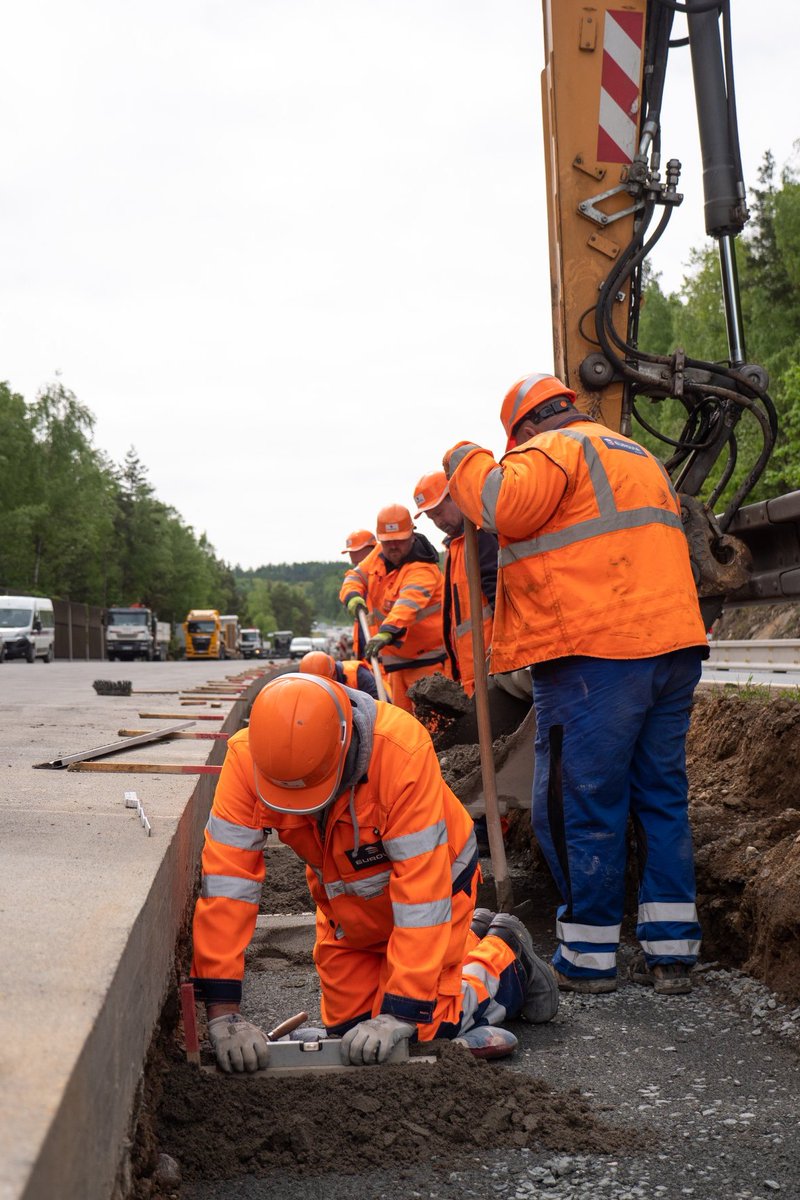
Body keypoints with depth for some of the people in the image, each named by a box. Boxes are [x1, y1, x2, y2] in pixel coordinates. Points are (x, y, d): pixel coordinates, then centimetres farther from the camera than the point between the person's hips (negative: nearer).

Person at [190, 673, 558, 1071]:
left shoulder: (403, 750, -40)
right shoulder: (246, 757, -29)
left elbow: (421, 891, -36)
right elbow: (226, 878, -29)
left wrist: (401, 1014, -34)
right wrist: (222, 1010, -32)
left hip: (432, 876, -4)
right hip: (344, 902, 5)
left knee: (426, 1027, -10)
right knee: (348, 1024, 9)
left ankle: (502, 953, 21)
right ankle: (466, 934, 31)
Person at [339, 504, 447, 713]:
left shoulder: (423, 569, -21)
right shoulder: (379, 554, 5)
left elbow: (408, 603, -37)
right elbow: (356, 576, 10)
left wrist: (386, 633, -52)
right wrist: (352, 596, -14)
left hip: (427, 657, -7)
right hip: (396, 655, 7)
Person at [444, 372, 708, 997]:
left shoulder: (555, 449, -1)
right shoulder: (641, 457, 28)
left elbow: (508, 505, -18)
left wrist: (463, 460, -1)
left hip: (593, 654, -8)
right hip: (673, 646, 9)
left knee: (580, 806, 0)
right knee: (662, 799, 13)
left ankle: (589, 956, 8)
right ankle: (671, 951, 16)